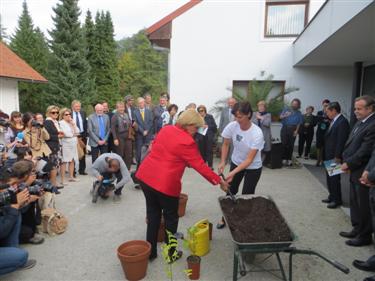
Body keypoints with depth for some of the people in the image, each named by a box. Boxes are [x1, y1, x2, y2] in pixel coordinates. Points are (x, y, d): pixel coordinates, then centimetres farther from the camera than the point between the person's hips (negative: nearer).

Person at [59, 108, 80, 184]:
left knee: (72, 161, 11)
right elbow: (67, 134, -16)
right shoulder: (61, 123, -7)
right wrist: (74, 134, 0)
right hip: (66, 144, -7)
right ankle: (62, 180, -2)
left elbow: (77, 132, 4)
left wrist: (73, 124, -5)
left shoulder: (72, 122, 14)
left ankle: (71, 177, 22)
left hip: (74, 144, 7)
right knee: (64, 162, -5)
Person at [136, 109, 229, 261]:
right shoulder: (187, 141, -14)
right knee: (171, 218, 14)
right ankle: (171, 254, 28)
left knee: (153, 215, 20)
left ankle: (150, 252, 31)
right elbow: (200, 166, -12)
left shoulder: (165, 129, 7)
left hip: (145, 176, 7)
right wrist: (219, 181, -3)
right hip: (165, 183, -7)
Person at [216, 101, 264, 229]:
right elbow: (225, 144, -2)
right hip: (236, 162, 4)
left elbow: (249, 159, -29)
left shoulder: (257, 133, -31)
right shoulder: (232, 126, -21)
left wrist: (233, 173, -36)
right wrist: (222, 162, -14)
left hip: (253, 167, -3)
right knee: (231, 192, 10)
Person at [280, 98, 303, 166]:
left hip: (293, 129, 0)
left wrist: (296, 131, -8)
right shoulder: (286, 110, 9)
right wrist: (285, 116, -20)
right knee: (284, 144, -5)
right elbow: (280, 117, 0)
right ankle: (284, 159, 2)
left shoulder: (298, 113, 8)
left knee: (291, 145, 2)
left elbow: (299, 123, 4)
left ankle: (289, 159, 8)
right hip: (285, 128, 0)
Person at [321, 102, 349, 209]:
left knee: (334, 178, 3)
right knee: (329, 178, 18)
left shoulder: (342, 122, -18)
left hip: (335, 156, -9)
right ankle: (332, 197, 31)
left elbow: (341, 141, -21)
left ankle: (337, 200, 17)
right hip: (329, 156, 9)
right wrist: (325, 155, 11)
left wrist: (337, 157, -20)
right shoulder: (334, 121, 9)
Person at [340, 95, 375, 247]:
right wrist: (346, 161, 5)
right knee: (355, 203, 18)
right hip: (355, 171, 9)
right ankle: (357, 229, 33)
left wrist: (348, 164, -13)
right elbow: (350, 144, 15)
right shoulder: (360, 122, 10)